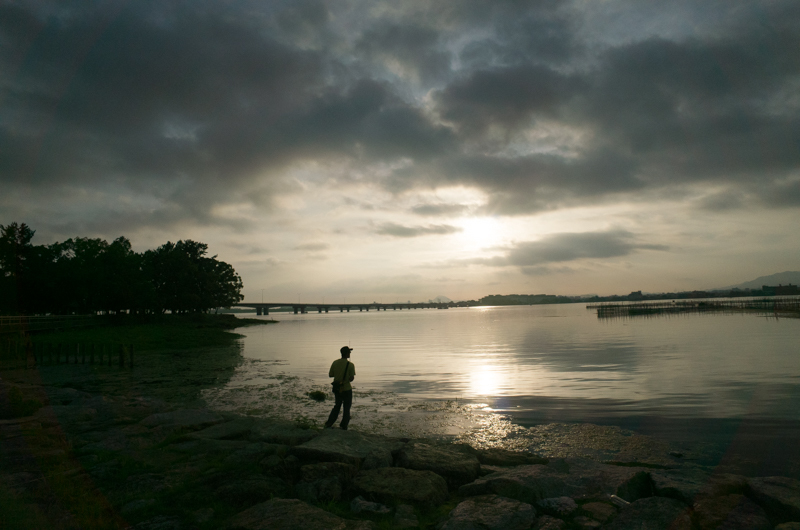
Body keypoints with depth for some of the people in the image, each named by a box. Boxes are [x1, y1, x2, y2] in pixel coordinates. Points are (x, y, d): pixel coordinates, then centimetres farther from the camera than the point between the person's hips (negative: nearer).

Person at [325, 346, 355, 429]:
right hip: (346, 389, -4)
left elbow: (330, 375, 2)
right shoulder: (350, 365, -17)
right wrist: (351, 376, 2)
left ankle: (328, 424, 19)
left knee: (337, 406, 22)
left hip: (337, 389, 4)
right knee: (347, 408, 13)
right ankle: (343, 427, 17)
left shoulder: (335, 363, -4)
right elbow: (351, 378, -20)